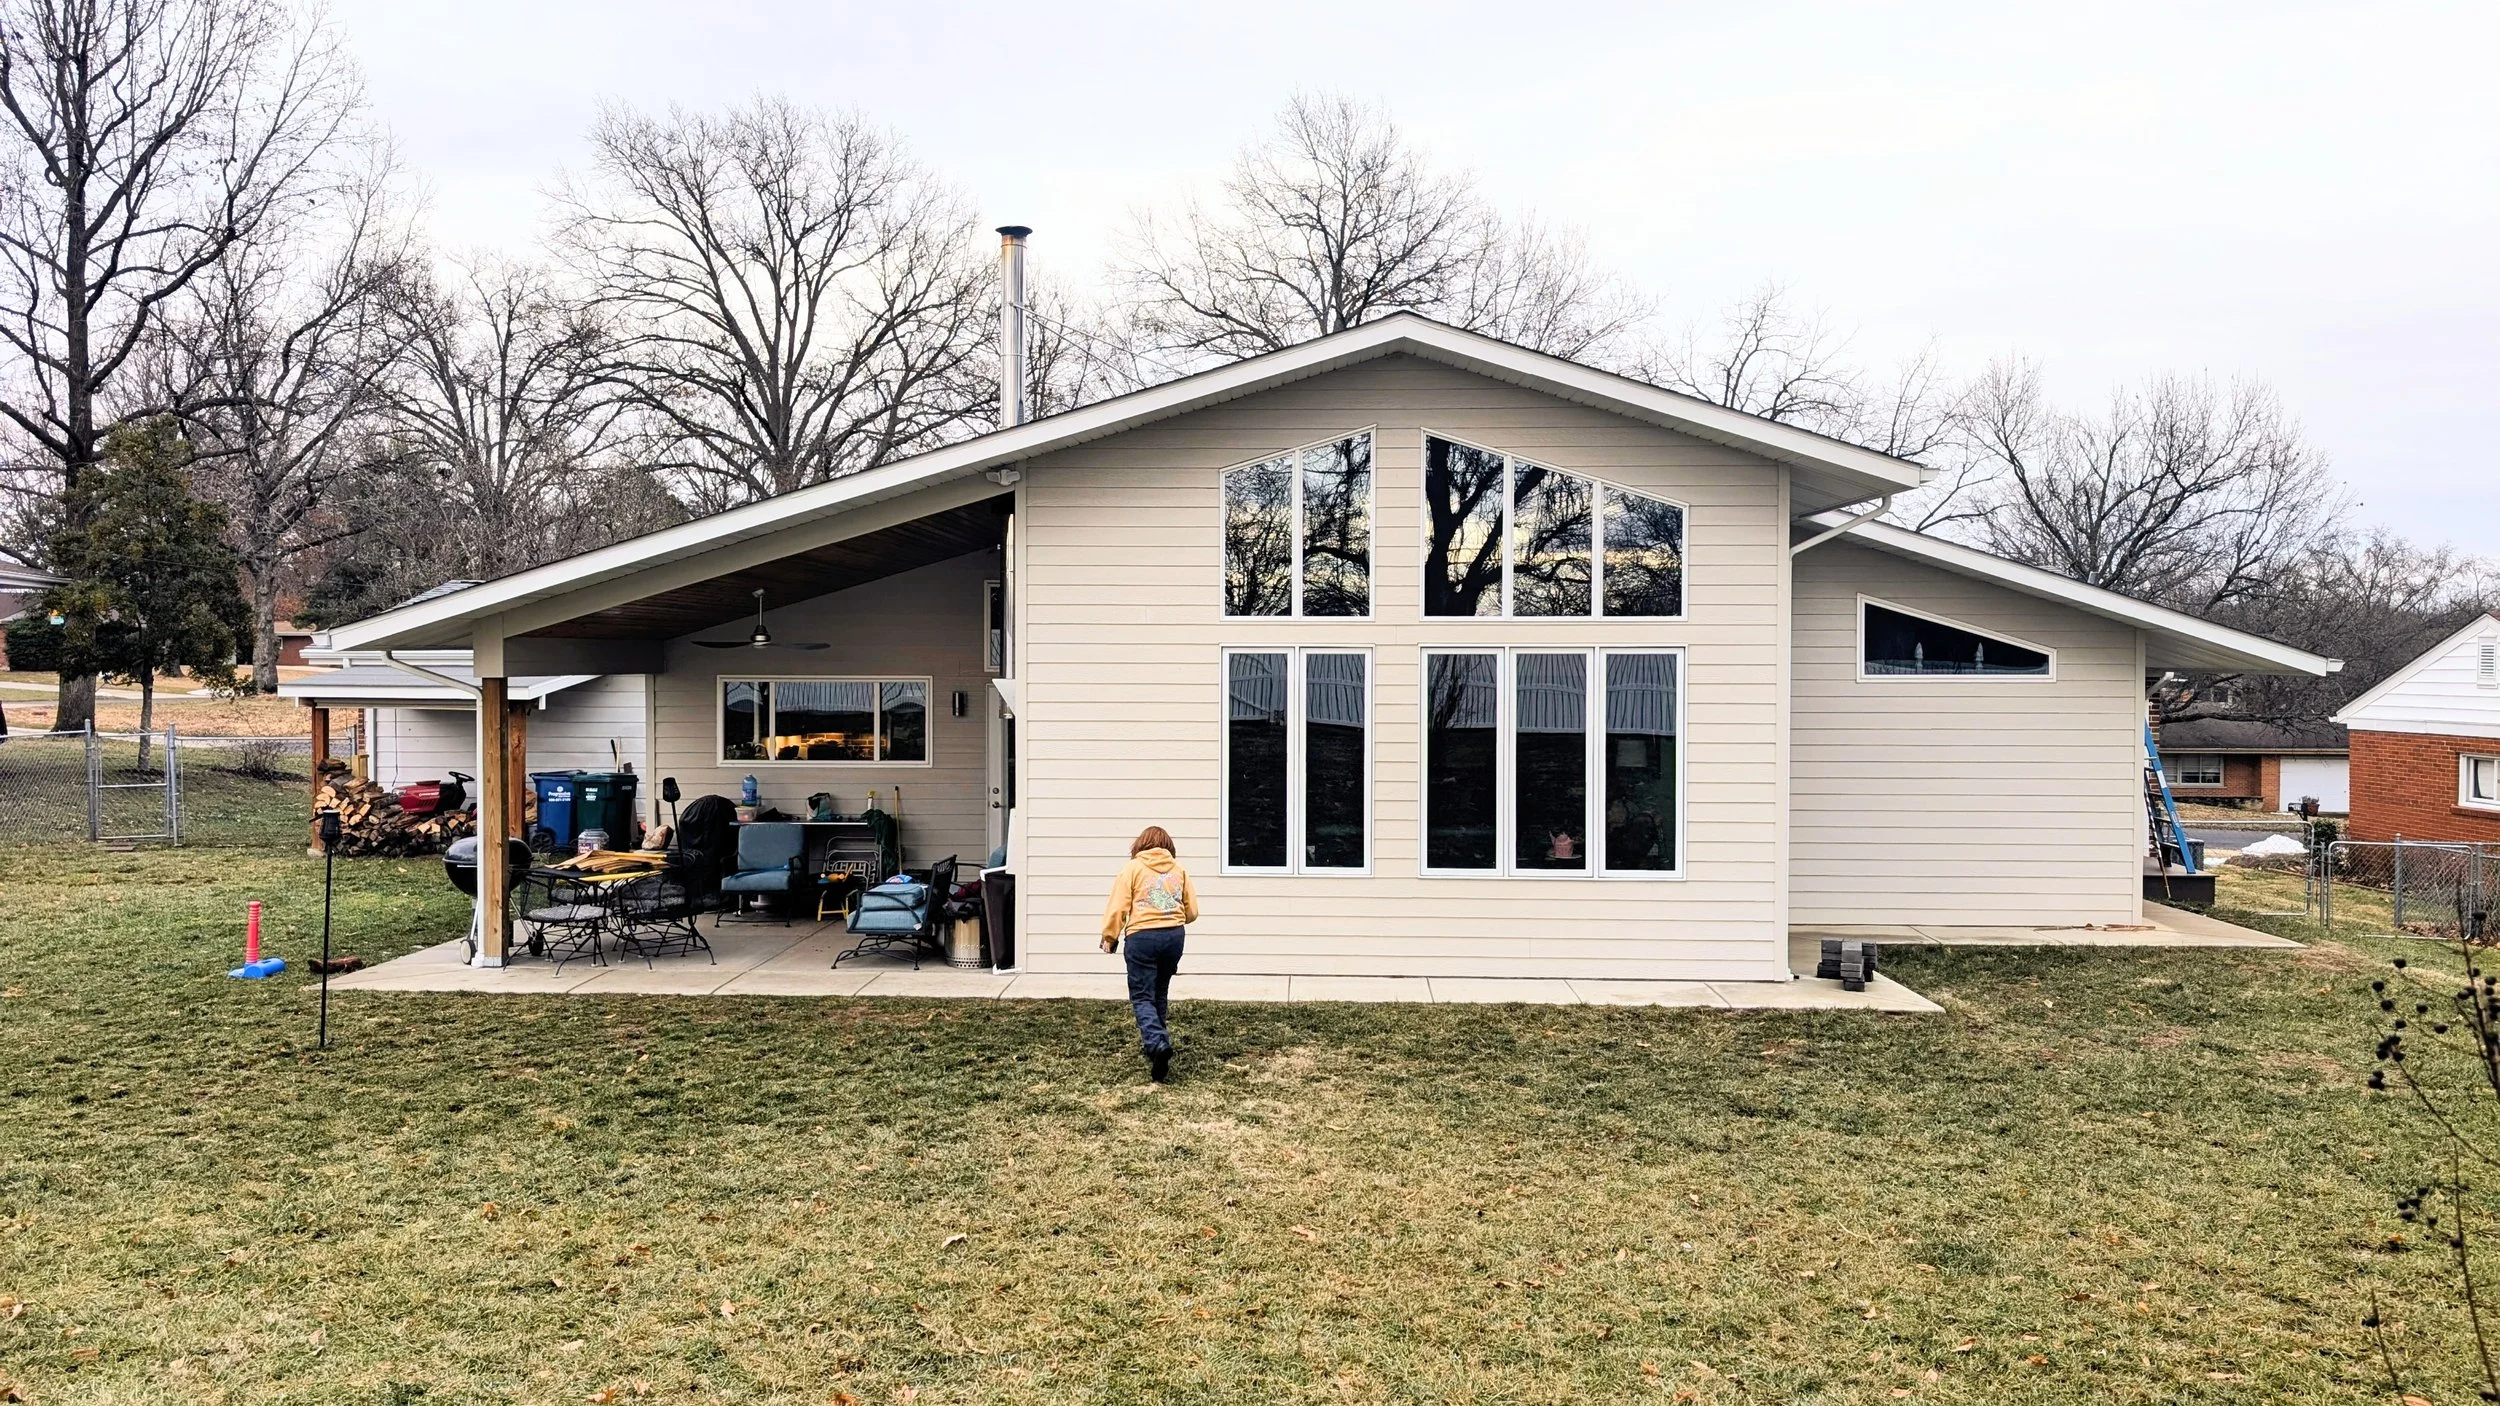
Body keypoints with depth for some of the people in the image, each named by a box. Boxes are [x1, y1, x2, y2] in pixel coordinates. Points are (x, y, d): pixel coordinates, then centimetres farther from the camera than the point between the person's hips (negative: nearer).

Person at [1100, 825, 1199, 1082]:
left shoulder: (1132, 868, 1)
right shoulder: (1178, 869, 10)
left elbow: (1118, 907, -6)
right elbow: (1191, 912, 10)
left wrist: (1109, 937, 4)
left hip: (1142, 936, -4)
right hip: (1174, 935, 4)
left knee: (1141, 996, -1)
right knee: (1160, 993, 19)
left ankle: (1157, 1044, -22)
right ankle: (1156, 1041, 27)